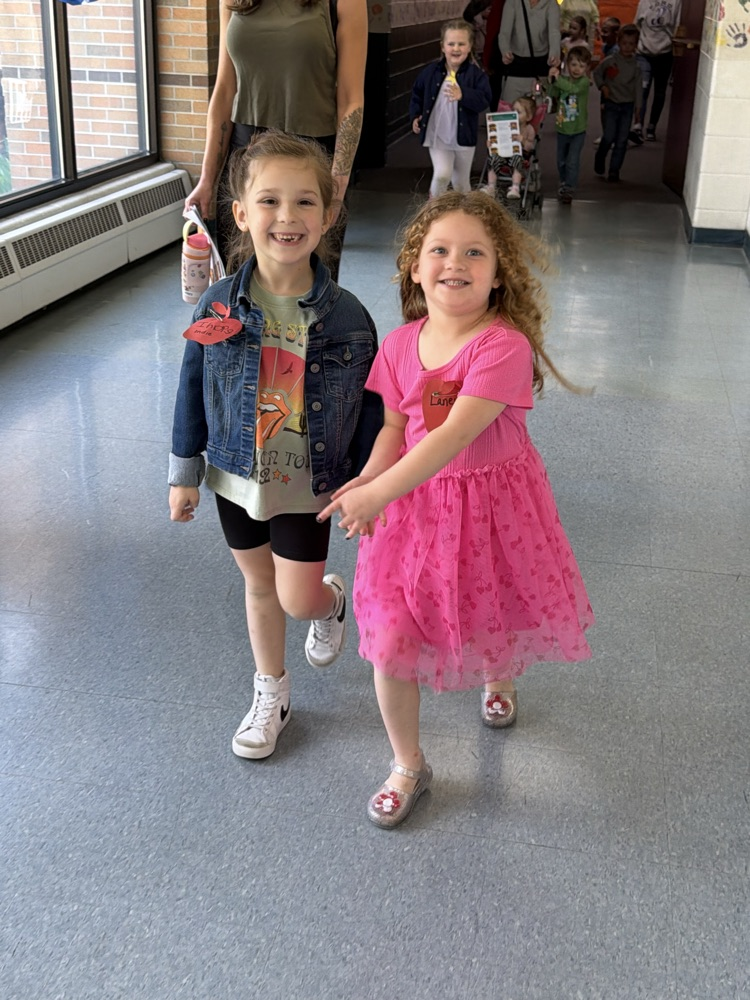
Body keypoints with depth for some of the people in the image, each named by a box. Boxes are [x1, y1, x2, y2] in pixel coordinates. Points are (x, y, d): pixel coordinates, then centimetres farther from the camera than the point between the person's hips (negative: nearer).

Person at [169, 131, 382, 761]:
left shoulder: (346, 316, -15)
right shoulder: (219, 307, -12)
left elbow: (368, 408, -6)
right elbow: (193, 392, -1)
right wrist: (184, 473, 3)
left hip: (309, 483, -2)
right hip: (237, 477, 2)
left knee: (298, 597, -1)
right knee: (260, 585, 18)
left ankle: (332, 599, 37)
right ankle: (271, 692, 39)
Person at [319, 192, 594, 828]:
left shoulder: (504, 346, -21)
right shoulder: (400, 346, -2)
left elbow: (456, 434, -29)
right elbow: (393, 428, 2)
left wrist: (380, 491, -34)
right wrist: (367, 480, -19)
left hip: (493, 506, -3)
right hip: (415, 509, 3)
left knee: (499, 620, 18)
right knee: (389, 643, -2)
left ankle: (499, 680, 59)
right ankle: (408, 767, 22)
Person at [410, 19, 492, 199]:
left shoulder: (476, 74, -9)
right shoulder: (431, 72, -4)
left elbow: (484, 100, -19)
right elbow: (417, 94, 11)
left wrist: (463, 95, -34)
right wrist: (415, 116, -1)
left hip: (464, 137, 0)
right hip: (437, 136, 0)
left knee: (461, 182, 14)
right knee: (442, 174, -17)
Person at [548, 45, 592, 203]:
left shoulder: (584, 82, -13)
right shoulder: (563, 81, 1)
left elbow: (574, 88, -35)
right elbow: (551, 96, -10)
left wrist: (558, 78, -41)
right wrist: (552, 82, -25)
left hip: (578, 130, -5)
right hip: (562, 129, 5)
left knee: (572, 162, -10)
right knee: (561, 161, 19)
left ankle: (568, 190, -4)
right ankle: (564, 183, 39)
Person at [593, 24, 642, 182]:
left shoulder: (636, 65, 0)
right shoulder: (609, 61, -5)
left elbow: (637, 88, 4)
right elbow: (597, 73, 9)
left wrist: (637, 109, 3)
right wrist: (602, 86, -8)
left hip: (628, 105, 2)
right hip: (612, 104, -2)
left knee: (622, 140, 1)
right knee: (609, 137, -8)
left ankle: (614, 170, 9)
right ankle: (599, 160, 19)